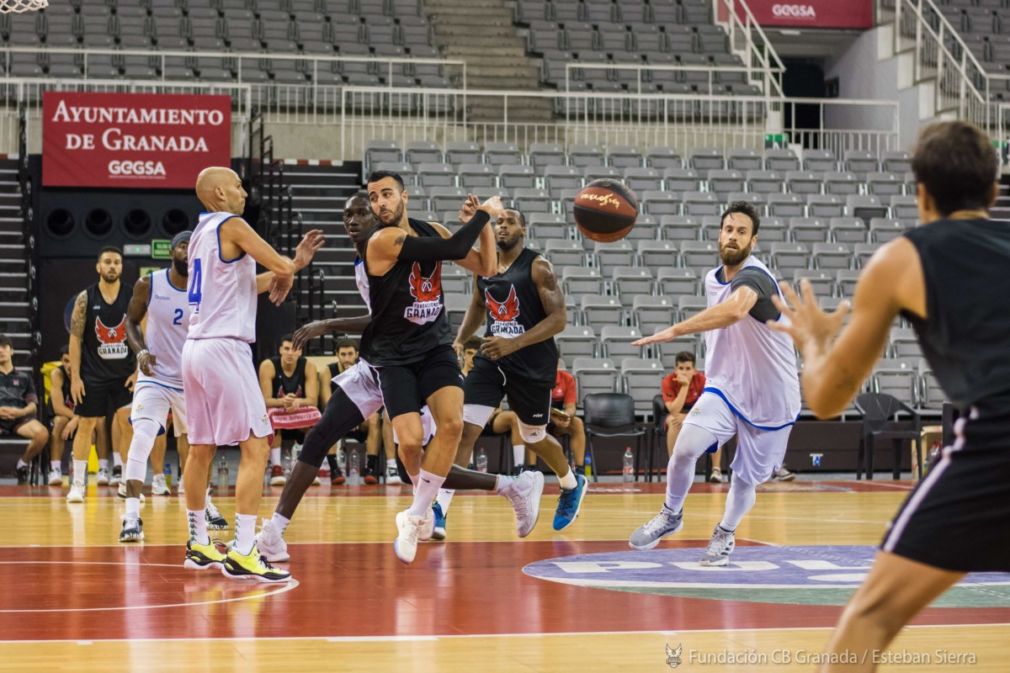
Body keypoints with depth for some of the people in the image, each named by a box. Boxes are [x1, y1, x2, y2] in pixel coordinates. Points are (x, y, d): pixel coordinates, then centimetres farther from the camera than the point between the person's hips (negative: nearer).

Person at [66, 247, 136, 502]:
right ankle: (77, 483, 6)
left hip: (125, 374, 1)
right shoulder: (85, 299, -4)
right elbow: (75, 339, -3)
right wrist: (75, 377, -8)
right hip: (92, 373, -1)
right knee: (85, 424, 1)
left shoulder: (134, 296, -2)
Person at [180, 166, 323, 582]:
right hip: (224, 347, -9)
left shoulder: (202, 232, 19)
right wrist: (287, 274, 10)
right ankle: (242, 554, -14)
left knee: (201, 449, 15)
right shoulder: (231, 225, -8)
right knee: (255, 447, -9)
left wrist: (294, 262, 23)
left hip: (195, 346, 9)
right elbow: (282, 268, -14)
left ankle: (199, 546, 24)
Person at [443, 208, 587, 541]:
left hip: (532, 365, -4)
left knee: (534, 438, 13)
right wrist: (459, 341, 7)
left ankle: (573, 485, 44)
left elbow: (558, 319, -16)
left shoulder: (538, 267, -12)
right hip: (491, 358, 4)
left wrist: (515, 343, -26)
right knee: (464, 429, -13)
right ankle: (440, 510, -16)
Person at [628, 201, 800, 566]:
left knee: (745, 479, 6)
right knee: (685, 447, -19)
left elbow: (734, 311, -49)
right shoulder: (712, 279, 1)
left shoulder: (754, 277, -25)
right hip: (725, 386, 5)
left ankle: (725, 534, 36)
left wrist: (676, 330, -55)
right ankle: (671, 515, 6)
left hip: (769, 398, -5)